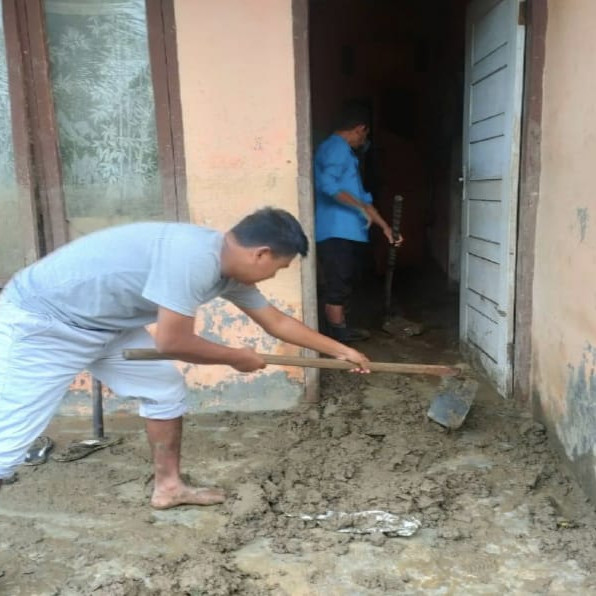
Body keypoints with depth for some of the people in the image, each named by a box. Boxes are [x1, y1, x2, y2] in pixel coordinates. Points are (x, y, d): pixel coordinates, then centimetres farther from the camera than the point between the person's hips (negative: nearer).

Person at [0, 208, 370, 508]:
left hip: (102, 323, 9)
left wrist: (340, 350, 19)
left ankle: (168, 486, 26)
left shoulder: (230, 268, 0)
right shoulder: (194, 257, -30)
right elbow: (172, 341, -27)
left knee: (166, 388, 11)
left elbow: (276, 321, 12)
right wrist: (236, 358, -11)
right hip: (40, 319, -9)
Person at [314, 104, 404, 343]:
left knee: (342, 287, 17)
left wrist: (385, 226, 23)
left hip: (347, 233, 11)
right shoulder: (337, 147, -9)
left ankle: (340, 332, 26)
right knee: (337, 289, -6)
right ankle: (338, 339, 0)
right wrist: (360, 206, -20)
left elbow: (359, 195, 24)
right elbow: (327, 184, -27)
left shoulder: (343, 151, 24)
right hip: (336, 233, -11)